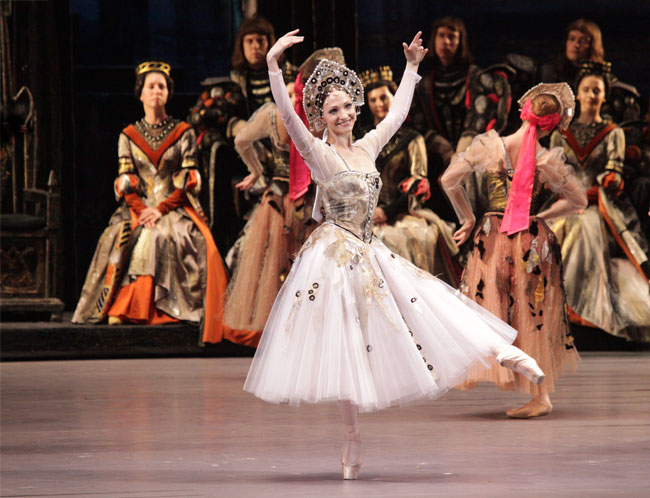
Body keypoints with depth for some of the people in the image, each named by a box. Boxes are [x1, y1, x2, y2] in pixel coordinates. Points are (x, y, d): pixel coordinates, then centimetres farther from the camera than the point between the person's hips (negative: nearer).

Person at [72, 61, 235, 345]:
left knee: (172, 236, -35)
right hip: (138, 207, 2)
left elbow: (188, 181, 1)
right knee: (119, 237, -30)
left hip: (175, 208, -2)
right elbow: (125, 183, 6)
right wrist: (142, 211, -13)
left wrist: (161, 210, -13)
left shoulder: (184, 133, 9)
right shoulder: (128, 136, 14)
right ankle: (118, 309, -31)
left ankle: (170, 309, -32)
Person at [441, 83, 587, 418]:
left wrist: (467, 219, 13)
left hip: (492, 239, 0)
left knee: (491, 308, 9)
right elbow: (579, 201, 3)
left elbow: (448, 180, 0)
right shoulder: (549, 161, -9)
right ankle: (540, 395, 15)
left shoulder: (489, 147, -7)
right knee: (534, 318, 11)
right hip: (534, 241, 0)